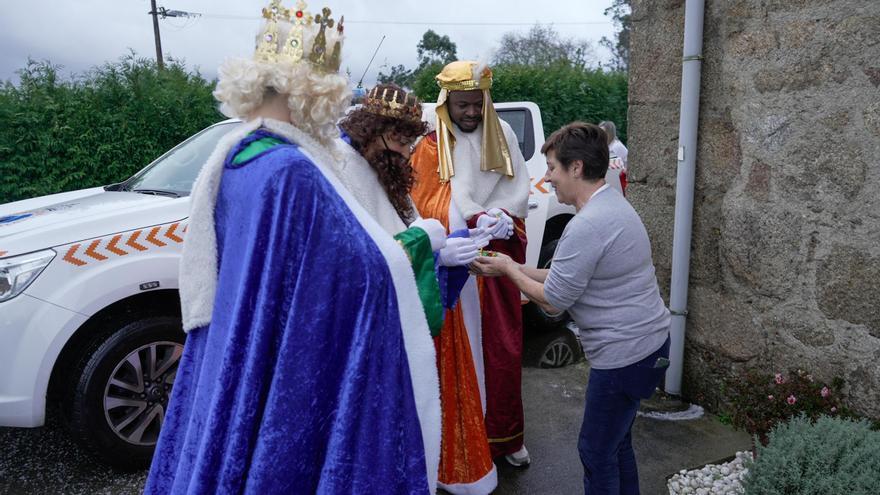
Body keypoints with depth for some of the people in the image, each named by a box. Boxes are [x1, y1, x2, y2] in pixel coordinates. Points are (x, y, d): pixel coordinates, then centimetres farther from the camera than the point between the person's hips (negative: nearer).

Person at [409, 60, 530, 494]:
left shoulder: (502, 133, 7)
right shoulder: (431, 148, -4)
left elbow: (519, 188, 3)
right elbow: (431, 206, -11)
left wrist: (501, 218, -17)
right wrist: (476, 223, -24)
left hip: (500, 258, 4)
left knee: (504, 349, 12)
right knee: (461, 354, 1)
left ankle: (504, 435, 29)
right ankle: (463, 446, 14)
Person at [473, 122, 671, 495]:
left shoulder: (587, 226, -25)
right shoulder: (612, 205, 8)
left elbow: (552, 302, -18)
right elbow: (571, 277, 12)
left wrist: (508, 270, -4)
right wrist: (517, 268, 6)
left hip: (625, 355, -10)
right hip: (648, 340, 10)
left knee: (597, 452, 7)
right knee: (616, 443, 23)